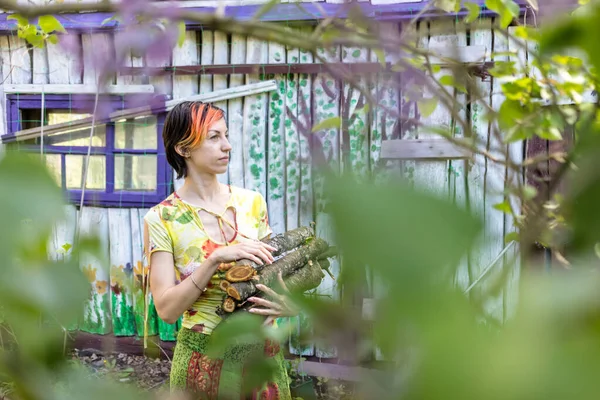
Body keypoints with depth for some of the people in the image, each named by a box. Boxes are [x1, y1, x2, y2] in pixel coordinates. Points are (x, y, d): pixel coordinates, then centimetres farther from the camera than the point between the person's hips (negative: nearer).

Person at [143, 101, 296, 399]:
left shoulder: (252, 202, 1)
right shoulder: (162, 219, -9)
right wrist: (216, 259, -26)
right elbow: (166, 309, -16)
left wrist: (287, 305, -12)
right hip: (204, 359, -3)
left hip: (263, 351, 3)